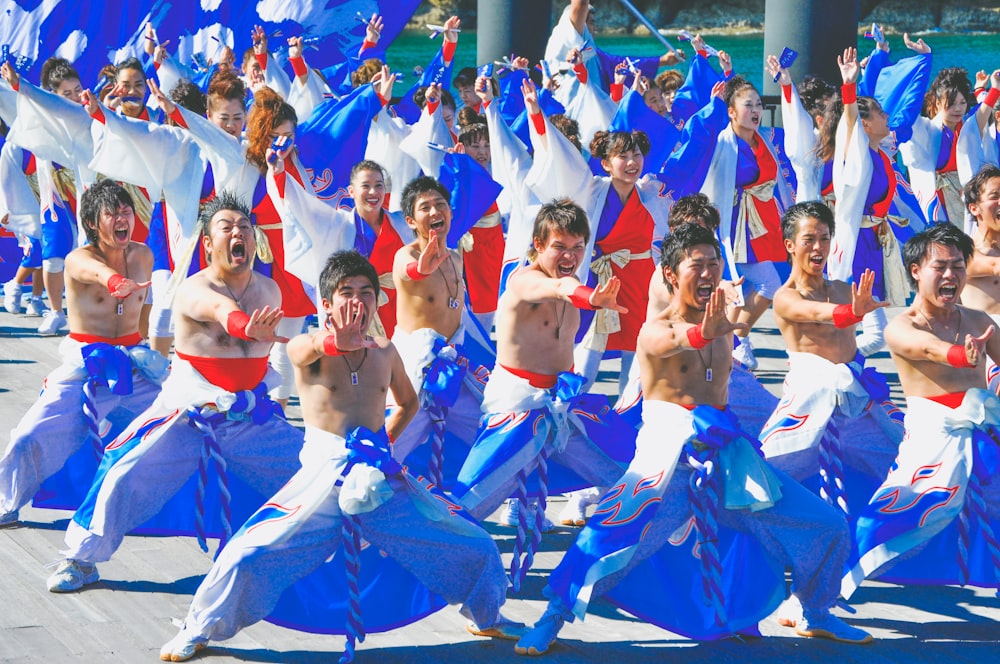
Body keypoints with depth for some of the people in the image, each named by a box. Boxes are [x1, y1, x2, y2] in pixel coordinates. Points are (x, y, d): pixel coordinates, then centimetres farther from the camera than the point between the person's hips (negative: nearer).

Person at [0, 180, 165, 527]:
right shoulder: (78, 260, -15)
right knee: (31, 439, -13)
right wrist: (117, 281, -64)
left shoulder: (143, 256, 3)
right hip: (83, 368, -4)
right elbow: (95, 271, -41)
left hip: (133, 367, 5)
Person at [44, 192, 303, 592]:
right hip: (190, 418, -4)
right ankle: (81, 558, 8)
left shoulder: (270, 291, 0)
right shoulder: (193, 291, -20)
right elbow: (220, 309, -45)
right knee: (126, 479, -11)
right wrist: (243, 325, -64)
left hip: (252, 419, 4)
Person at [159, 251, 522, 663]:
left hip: (381, 479, 4)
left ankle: (486, 616, 36)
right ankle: (198, 630, 7)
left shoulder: (385, 352, 9)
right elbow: (303, 351, -33)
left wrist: (385, 440, 13)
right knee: (246, 555, -19)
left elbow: (408, 402, 29)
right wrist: (336, 341, -55)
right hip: (323, 478, -4)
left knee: (477, 550, 4)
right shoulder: (308, 348, -5)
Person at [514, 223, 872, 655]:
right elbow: (673, 340, -34)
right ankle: (553, 619, -11)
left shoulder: (720, 326, 13)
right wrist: (699, 333, -57)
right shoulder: (655, 332, -11)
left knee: (826, 527, 6)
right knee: (615, 533, -28)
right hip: (667, 455, -6)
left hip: (724, 454, 6)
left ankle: (817, 616, 29)